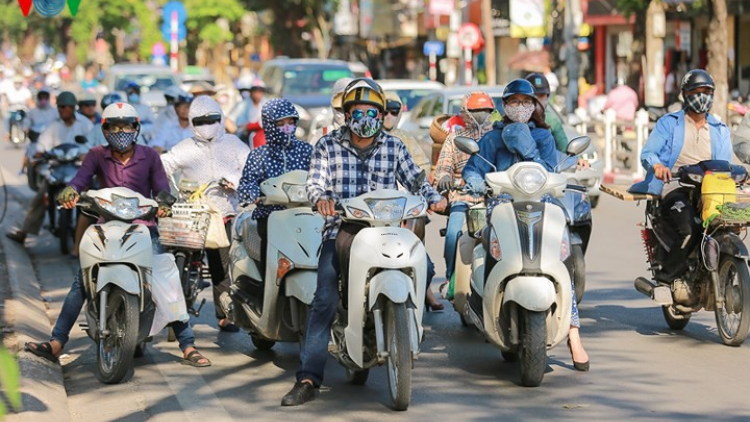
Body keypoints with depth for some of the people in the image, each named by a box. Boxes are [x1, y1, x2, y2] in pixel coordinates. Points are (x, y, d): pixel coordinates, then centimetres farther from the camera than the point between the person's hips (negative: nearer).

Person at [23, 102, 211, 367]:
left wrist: (163, 204, -23)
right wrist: (70, 192, -33)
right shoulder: (97, 156, 7)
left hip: (143, 228, 0)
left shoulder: (149, 157, 7)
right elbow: (81, 178, -9)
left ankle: (188, 347, -8)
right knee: (81, 282, -12)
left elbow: (162, 189, 1)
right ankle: (56, 344, -11)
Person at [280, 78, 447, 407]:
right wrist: (321, 198, -25)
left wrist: (434, 198, -10)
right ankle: (308, 378, -19)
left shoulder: (394, 148, 12)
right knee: (324, 301, -15)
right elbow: (315, 182, -2)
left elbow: (415, 180, 11)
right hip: (341, 230, -2)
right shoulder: (328, 146, 8)